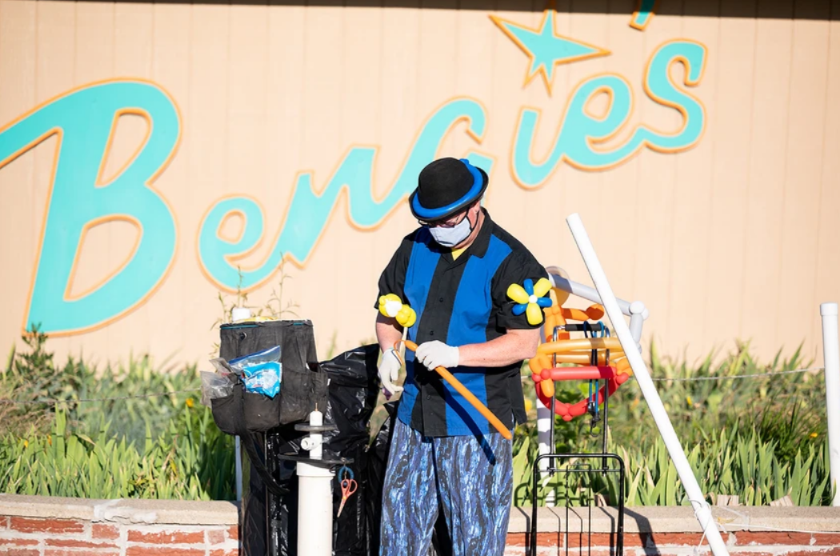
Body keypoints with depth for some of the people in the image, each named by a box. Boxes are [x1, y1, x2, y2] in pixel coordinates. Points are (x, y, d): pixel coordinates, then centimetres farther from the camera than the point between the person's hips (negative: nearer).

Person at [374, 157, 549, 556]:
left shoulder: (511, 263, -13)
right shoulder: (415, 248, 5)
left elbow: (525, 343, -16)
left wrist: (457, 354, -26)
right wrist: (388, 351, -4)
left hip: (476, 422, -6)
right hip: (416, 412, 6)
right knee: (399, 518, 13)